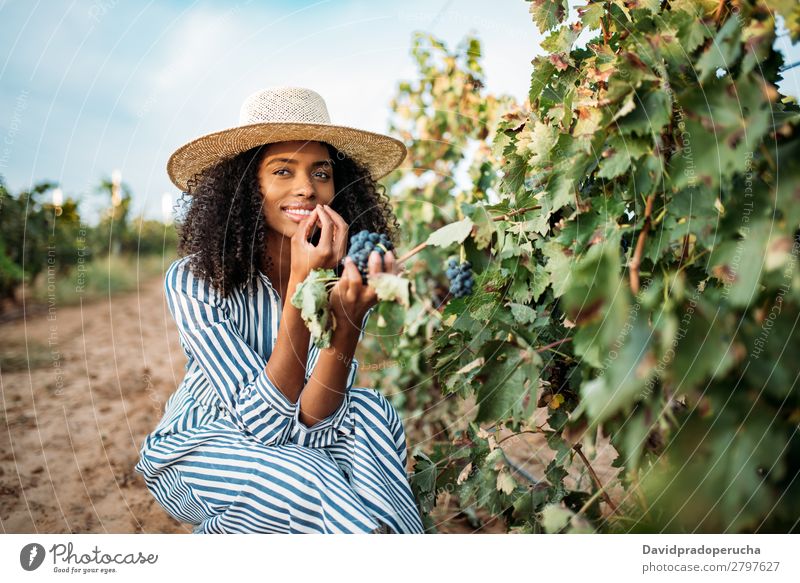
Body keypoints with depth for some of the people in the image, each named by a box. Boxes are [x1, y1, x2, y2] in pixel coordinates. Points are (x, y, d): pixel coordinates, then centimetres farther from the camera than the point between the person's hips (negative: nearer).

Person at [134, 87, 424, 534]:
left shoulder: (345, 275, -15)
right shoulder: (195, 280, -23)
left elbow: (313, 418, -24)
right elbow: (264, 422, -30)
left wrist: (348, 321, -41)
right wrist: (300, 288, -39)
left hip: (296, 445, 3)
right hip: (198, 449, -2)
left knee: (369, 412, -28)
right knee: (310, 483, -33)